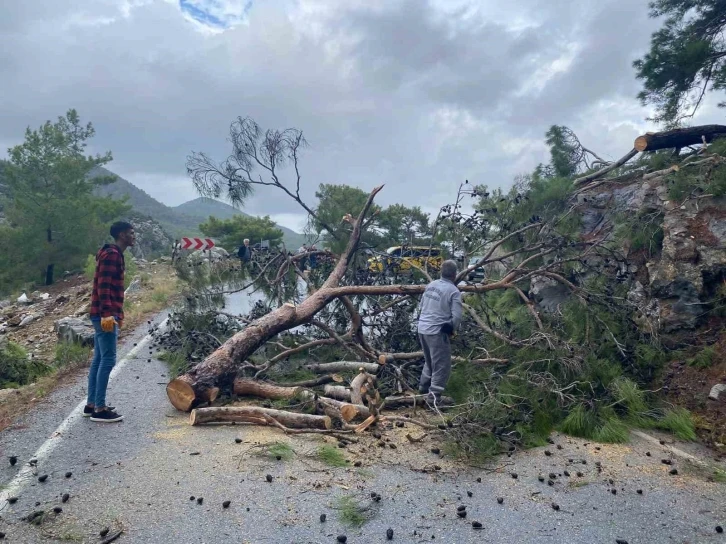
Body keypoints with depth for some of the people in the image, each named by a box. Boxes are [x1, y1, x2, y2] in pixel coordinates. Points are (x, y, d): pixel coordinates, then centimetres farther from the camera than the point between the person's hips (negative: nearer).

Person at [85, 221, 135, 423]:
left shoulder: (115, 254, 18)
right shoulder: (111, 254, -14)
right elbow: (103, 286, -22)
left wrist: (118, 313, 26)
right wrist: (107, 314, -27)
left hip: (107, 314, 11)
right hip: (105, 315, -11)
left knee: (99, 359, 13)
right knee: (108, 360, -7)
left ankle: (91, 404, 21)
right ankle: (100, 409, -1)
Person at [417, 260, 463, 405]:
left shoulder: (431, 285, 8)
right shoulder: (454, 291, -12)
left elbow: (421, 307, 14)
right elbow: (457, 316, -16)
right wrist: (451, 330, 1)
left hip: (422, 329, 8)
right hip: (437, 332, -7)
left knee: (430, 361, 26)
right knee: (442, 365, 4)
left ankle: (424, 386, 38)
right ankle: (434, 395, 4)